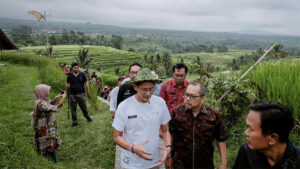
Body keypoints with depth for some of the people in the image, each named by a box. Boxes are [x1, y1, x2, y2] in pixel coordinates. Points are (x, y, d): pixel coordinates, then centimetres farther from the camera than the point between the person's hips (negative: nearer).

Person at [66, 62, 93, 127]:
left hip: (81, 94, -2)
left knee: (84, 107, 9)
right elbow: (68, 84, 13)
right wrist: (67, 85, -11)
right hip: (72, 95, 2)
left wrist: (88, 92, 3)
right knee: (73, 109, 8)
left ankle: (87, 117, 34)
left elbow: (86, 84, 2)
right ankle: (74, 122, 21)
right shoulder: (69, 76, 2)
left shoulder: (82, 74, -2)